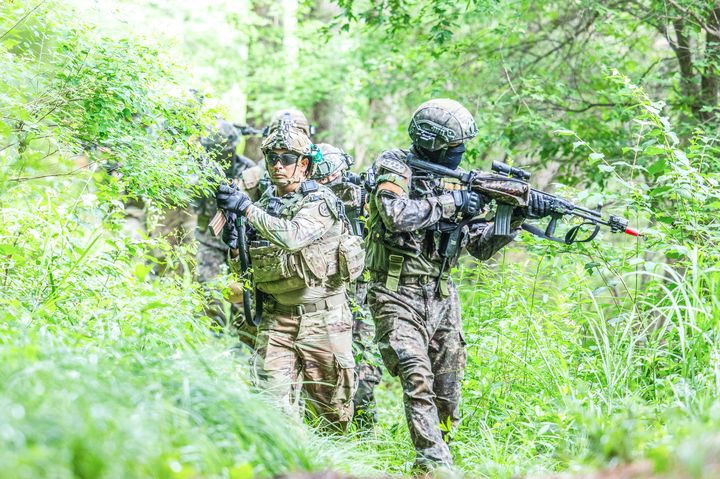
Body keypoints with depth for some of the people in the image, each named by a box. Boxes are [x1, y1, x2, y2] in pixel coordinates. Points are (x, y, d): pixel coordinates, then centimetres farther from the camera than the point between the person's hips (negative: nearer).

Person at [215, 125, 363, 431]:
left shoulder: (320, 201, -9)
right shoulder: (265, 204, 9)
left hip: (322, 318, -4)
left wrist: (247, 208, -26)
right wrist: (234, 245, -6)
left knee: (332, 407, 8)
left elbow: (293, 236, -29)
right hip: (277, 318, 4)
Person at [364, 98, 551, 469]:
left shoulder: (452, 180, 12)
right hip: (399, 297, -6)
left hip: (442, 298, 7)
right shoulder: (394, 167, -5)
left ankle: (433, 457, 20)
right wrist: (449, 202, -18)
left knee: (447, 395, 7)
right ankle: (435, 463, -24)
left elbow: (480, 246, 14)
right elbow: (396, 215, -26)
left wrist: (514, 219, -1)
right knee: (417, 379, -21)